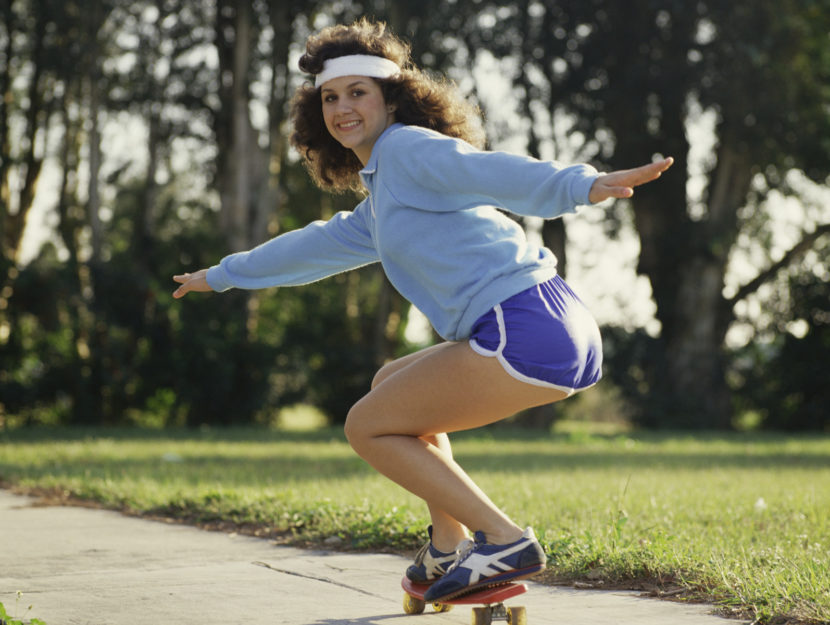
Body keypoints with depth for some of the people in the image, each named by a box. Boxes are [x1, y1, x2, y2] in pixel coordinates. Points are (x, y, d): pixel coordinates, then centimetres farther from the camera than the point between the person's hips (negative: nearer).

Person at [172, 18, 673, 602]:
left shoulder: (405, 148, -2)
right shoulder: (380, 202, 27)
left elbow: (495, 171, -21)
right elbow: (318, 246, 44)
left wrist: (586, 184, -40)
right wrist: (221, 275, 56)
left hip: (526, 328, -10)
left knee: (368, 427, 2)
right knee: (392, 385, 28)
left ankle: (505, 540, -6)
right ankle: (449, 549, 22)